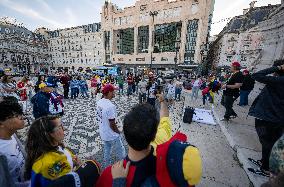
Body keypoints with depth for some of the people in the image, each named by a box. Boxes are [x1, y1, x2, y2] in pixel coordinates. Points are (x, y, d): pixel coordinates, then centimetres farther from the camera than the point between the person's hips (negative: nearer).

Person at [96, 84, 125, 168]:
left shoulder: (99, 102, -5)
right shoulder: (110, 106, -31)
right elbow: (112, 125, -25)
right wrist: (118, 132, -6)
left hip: (103, 133, 8)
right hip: (112, 136, -8)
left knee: (106, 151, 28)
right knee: (121, 154, 13)